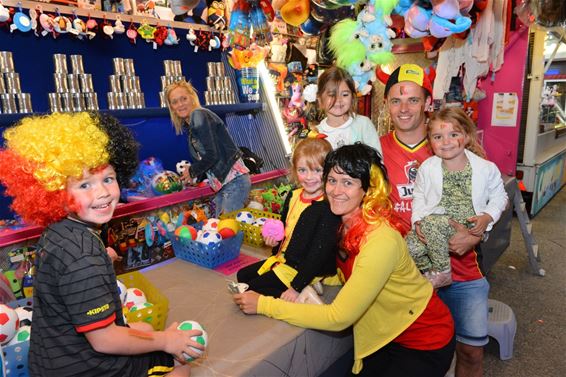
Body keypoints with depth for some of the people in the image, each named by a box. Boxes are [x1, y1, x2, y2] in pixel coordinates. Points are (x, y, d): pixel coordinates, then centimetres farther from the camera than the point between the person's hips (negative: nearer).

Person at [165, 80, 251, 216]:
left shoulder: (199, 115, -10)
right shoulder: (190, 125, 16)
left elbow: (212, 155, -17)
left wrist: (192, 171, -4)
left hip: (234, 180, -9)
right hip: (223, 184, 9)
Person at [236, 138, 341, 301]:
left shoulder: (328, 207, -23)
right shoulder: (293, 196, 1)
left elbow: (320, 253, -24)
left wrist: (297, 287, -24)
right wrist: (274, 239, -4)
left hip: (305, 269, -9)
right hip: (283, 258, 9)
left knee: (253, 288, -10)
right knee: (242, 276, 15)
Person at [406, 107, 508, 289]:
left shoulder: (487, 168, -3)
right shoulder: (427, 168, 0)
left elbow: (499, 197, 10)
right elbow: (419, 196, 11)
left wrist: (487, 217, -8)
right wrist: (418, 220, -5)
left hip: (470, 227, -3)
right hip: (435, 226, 3)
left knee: (432, 223, -33)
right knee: (408, 246, -21)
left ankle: (441, 272, -10)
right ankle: (434, 272, 8)